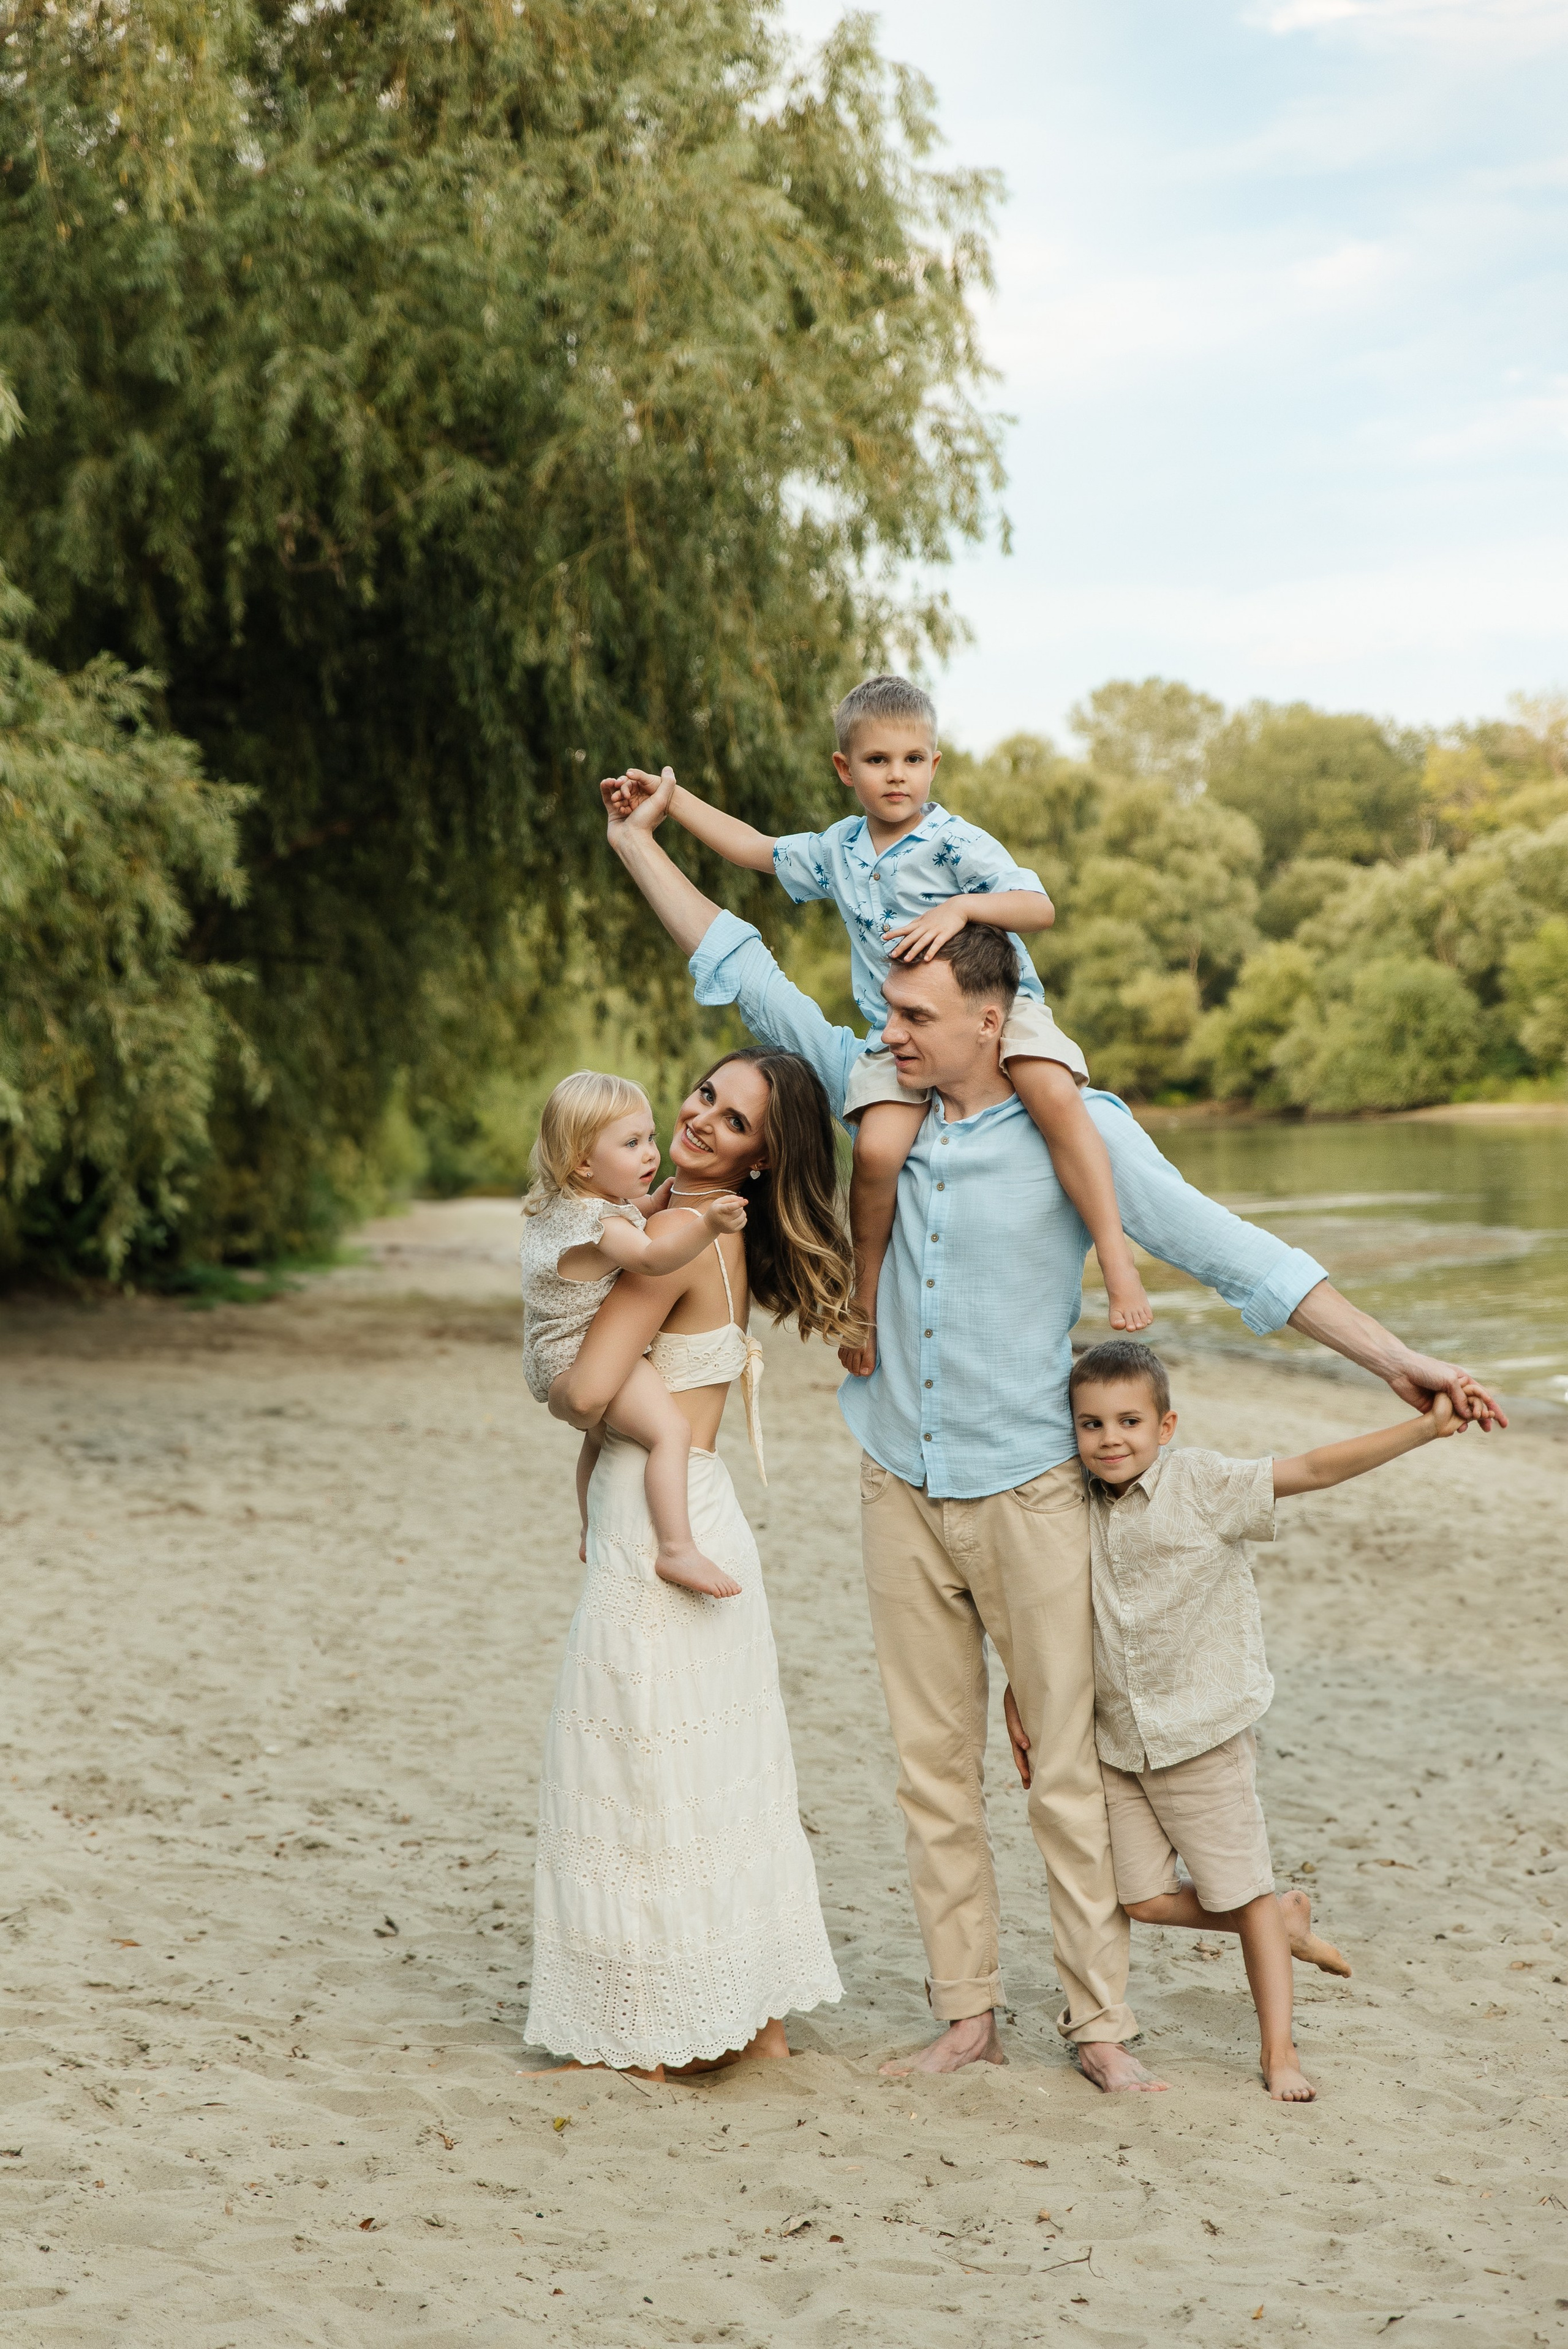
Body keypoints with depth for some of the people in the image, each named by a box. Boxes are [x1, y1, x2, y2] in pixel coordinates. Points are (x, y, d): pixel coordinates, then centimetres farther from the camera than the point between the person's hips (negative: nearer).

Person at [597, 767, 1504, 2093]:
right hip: (901, 1488, 4)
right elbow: (746, 975, 11)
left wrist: (1392, 1358, -17)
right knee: (935, 1770, 8)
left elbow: (1229, 1249, -11)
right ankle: (968, 2015, 16)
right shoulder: (878, 1095, 2)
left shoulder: (1078, 1132, -10)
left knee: (1068, 1770, -1)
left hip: (1028, 1493, -4)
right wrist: (639, 838, 14)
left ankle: (1101, 2023, 8)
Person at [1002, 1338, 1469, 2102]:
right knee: (1146, 1899, 5)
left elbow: (1313, 1469, -19)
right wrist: (1019, 1691, 11)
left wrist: (1426, 1427, -27)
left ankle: (1278, 2048, 18)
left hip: (1204, 1736, -5)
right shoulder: (1075, 1513, 2)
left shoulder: (1202, 1485, -12)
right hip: (1117, 1741, 5)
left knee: (1243, 1891, 3)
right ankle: (1286, 1921, 29)